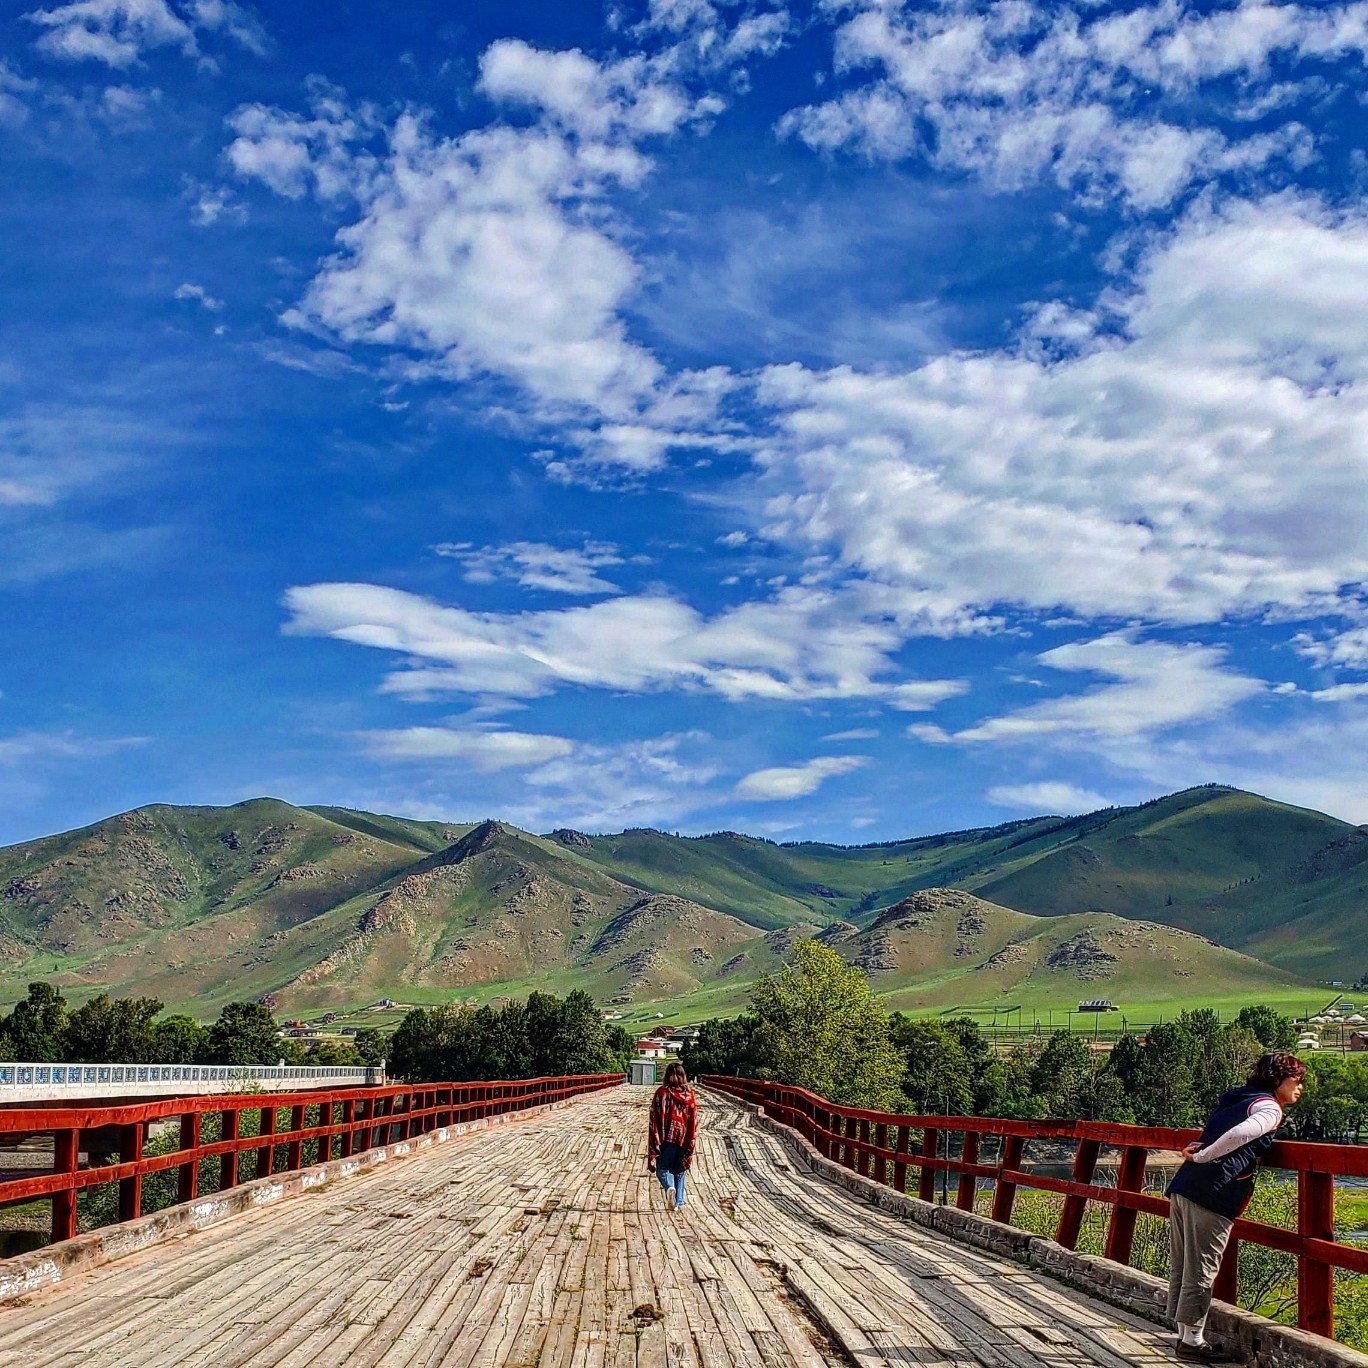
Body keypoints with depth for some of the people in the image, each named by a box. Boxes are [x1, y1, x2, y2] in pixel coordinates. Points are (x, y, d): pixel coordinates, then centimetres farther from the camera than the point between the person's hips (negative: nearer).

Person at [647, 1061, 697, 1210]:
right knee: (680, 1170, 16)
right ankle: (678, 1202, 13)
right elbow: (694, 1119, 2)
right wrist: (691, 1141, 7)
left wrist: (655, 1141, 1)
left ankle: (669, 1187, -24)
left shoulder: (662, 1092, -4)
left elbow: (655, 1117, -5)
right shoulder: (690, 1094, 3)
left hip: (667, 1137, -3)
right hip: (684, 1138, 3)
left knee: (662, 1168, 5)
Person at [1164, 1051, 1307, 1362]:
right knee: (1200, 1272, -1)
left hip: (1182, 1188, 9)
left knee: (1182, 1269, 13)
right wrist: (1202, 1157, -11)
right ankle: (1192, 1341, 4)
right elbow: (1240, 1134, -21)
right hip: (1211, 1197, -9)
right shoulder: (1270, 1108, -3)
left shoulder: (1234, 1100, 25)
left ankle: (1185, 1332, 23)